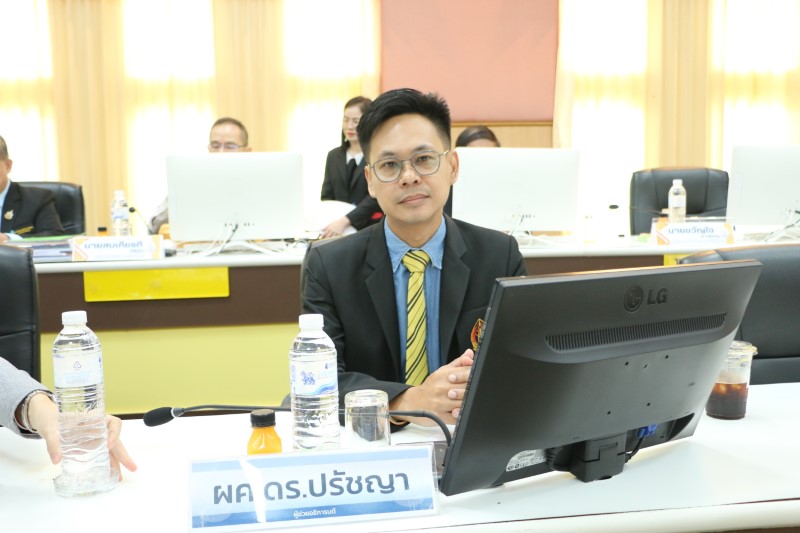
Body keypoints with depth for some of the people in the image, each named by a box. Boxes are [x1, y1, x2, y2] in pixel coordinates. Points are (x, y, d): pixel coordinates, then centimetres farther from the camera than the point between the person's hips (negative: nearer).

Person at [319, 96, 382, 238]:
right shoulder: (334, 156, 14)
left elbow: (376, 196, -14)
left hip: (370, 228, -3)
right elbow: (326, 197, 12)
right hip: (336, 223, 4)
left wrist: (345, 221, -25)